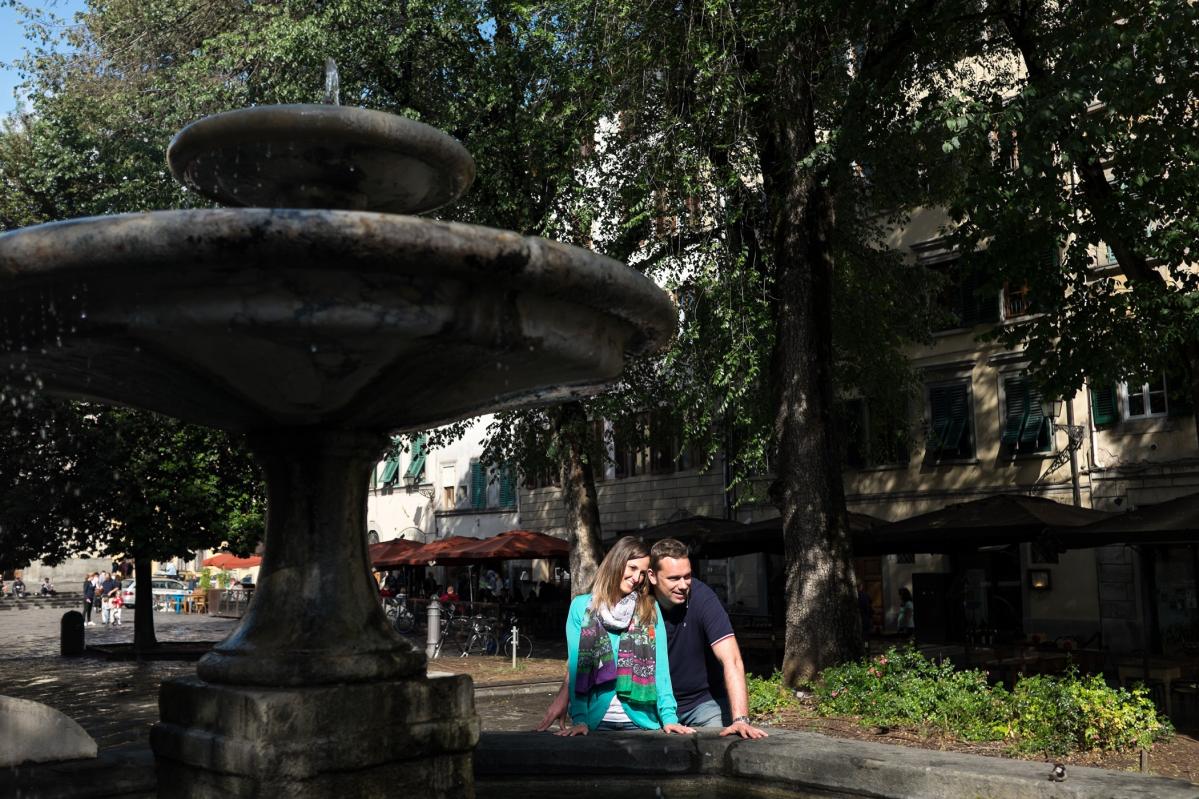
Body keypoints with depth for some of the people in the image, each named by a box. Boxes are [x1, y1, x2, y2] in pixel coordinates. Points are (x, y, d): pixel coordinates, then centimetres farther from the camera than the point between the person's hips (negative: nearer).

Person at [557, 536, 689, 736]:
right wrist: (580, 719, -11)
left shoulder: (650, 609, 5)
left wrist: (669, 716, -11)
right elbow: (575, 667, -2)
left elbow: (660, 666, -1)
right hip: (597, 721, -1)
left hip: (641, 720, 1)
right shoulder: (581, 606, 2)